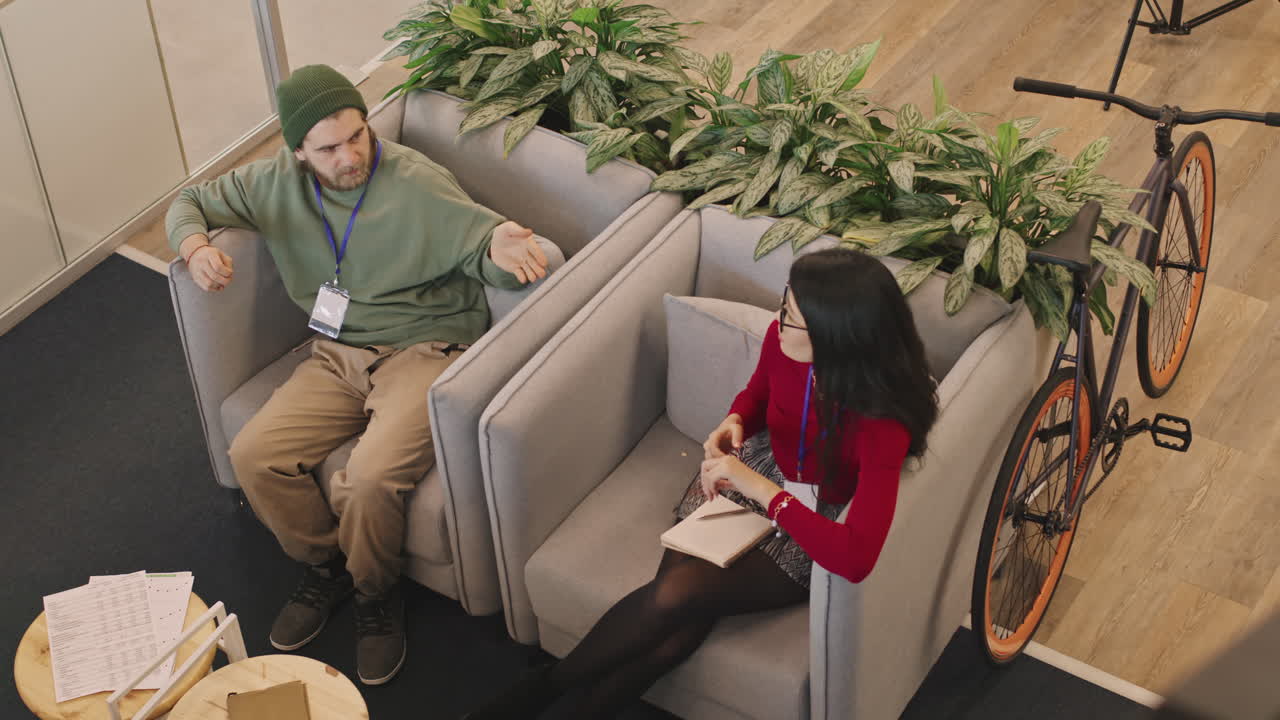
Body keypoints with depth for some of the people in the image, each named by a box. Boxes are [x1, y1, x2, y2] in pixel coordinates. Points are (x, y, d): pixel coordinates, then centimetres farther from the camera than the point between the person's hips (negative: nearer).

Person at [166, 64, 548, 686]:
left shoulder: (417, 182, -12)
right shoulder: (277, 182, 3)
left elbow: (480, 243, -9)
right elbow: (190, 203, 16)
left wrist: (499, 249, -36)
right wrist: (195, 245, -9)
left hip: (422, 350, -5)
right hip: (338, 356, 5)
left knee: (368, 481, -30)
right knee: (253, 456, -15)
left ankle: (376, 596, 2)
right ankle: (324, 568, 12)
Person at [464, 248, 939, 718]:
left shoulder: (883, 421, -33)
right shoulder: (781, 339, -17)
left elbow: (856, 558, -42)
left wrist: (762, 489, -38)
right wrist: (733, 423, -14)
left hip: (814, 526, -5)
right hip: (755, 472, 5)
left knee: (678, 593, -23)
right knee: (681, 626, -20)